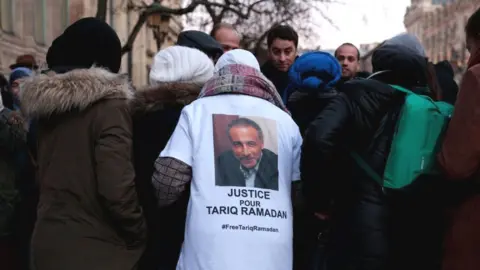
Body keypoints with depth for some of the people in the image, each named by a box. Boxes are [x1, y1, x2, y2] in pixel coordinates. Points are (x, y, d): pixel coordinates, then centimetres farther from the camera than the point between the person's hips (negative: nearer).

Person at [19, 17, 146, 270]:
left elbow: (44, 174, 12)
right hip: (96, 247, -6)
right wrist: (138, 234, -8)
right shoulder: (109, 104, -16)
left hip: (47, 240, 6)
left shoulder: (47, 104, 4)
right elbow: (116, 187, -22)